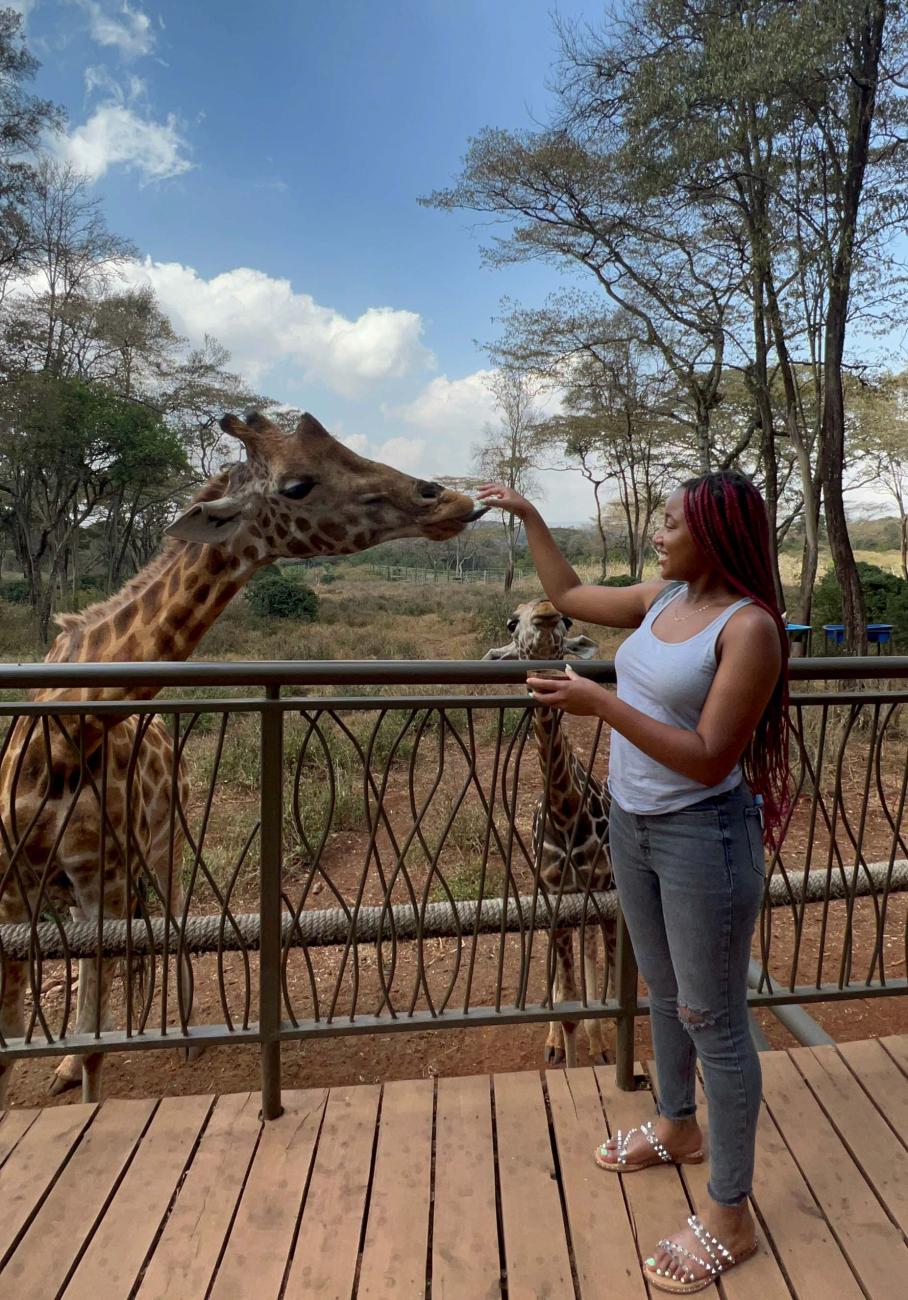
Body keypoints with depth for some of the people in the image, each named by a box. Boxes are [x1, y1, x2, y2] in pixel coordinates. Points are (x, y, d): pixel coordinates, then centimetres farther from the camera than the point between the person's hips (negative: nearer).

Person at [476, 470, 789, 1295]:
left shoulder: (749, 626, -20)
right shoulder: (663, 599, 3)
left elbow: (708, 761, -24)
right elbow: (568, 595, 17)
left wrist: (600, 703, -29)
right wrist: (528, 516, 16)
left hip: (702, 838, -7)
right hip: (632, 824, 8)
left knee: (713, 1020, 7)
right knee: (665, 993, 24)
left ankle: (730, 1218, 26)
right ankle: (678, 1128, 48)